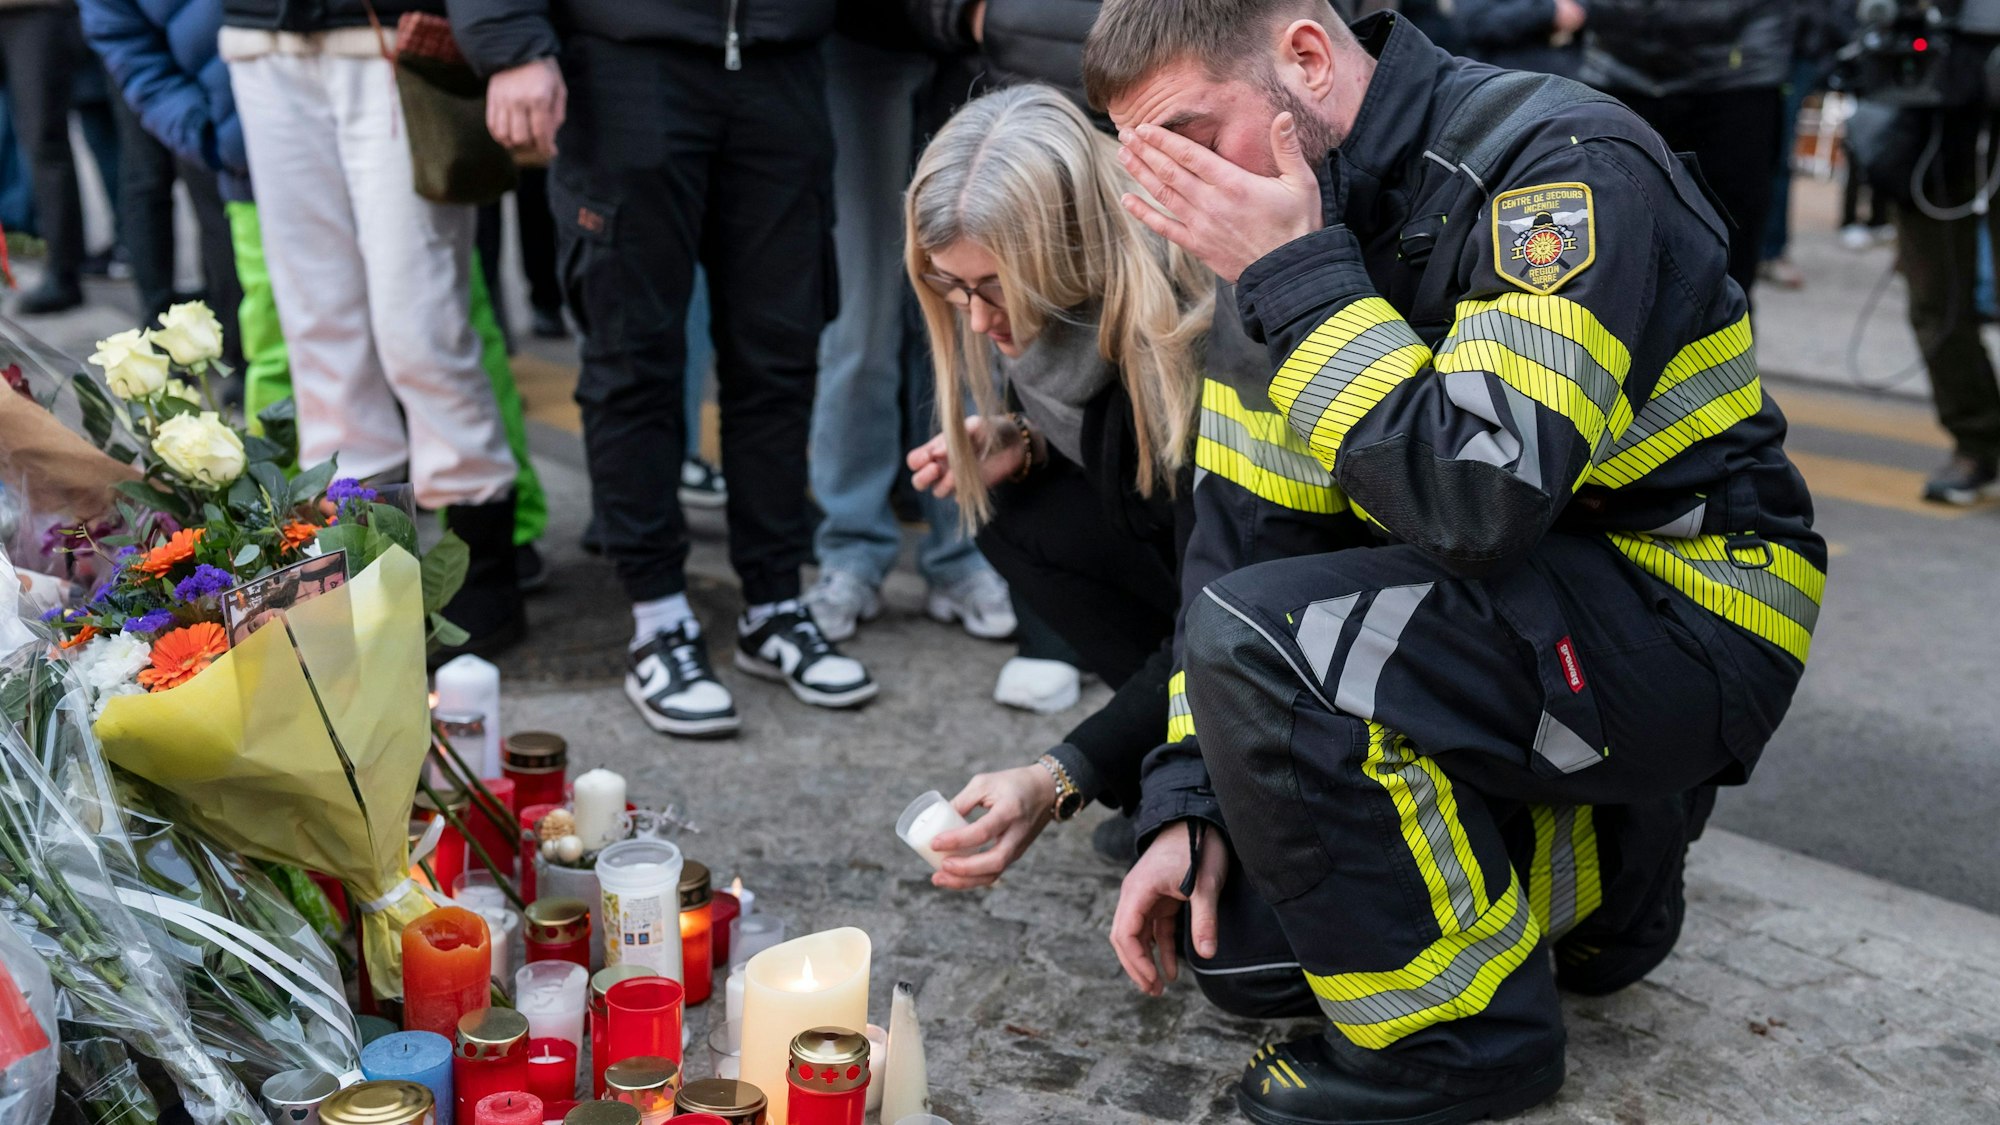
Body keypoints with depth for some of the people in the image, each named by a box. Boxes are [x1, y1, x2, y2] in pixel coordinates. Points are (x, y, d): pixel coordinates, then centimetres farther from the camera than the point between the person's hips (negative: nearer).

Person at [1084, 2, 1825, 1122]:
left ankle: (1461, 1031, -10)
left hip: (1688, 614, -8)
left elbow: (1481, 501, -33)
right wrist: (1189, 809, -6)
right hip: (1525, 609, 8)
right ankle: (1599, 869, 18)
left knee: (1271, 646, -29)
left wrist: (1296, 276, -25)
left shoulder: (1565, 164, -21)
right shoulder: (1303, 228, 2)